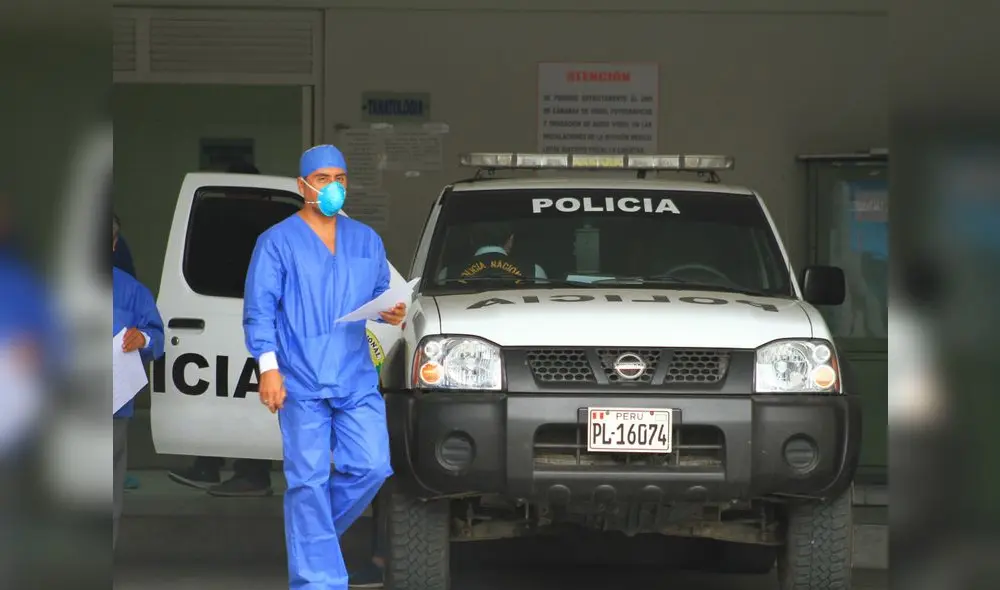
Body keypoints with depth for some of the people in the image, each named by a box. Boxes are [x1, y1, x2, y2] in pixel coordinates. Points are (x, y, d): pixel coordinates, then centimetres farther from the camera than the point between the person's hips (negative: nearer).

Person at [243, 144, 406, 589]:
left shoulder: (367, 240, 14)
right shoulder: (277, 242, 1)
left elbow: (378, 295, 19)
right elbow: (259, 310, -4)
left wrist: (392, 314, -6)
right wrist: (268, 367, -14)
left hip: (357, 380, 4)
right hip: (302, 381, -4)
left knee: (371, 467, -3)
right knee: (309, 481, -4)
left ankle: (312, 528, 22)